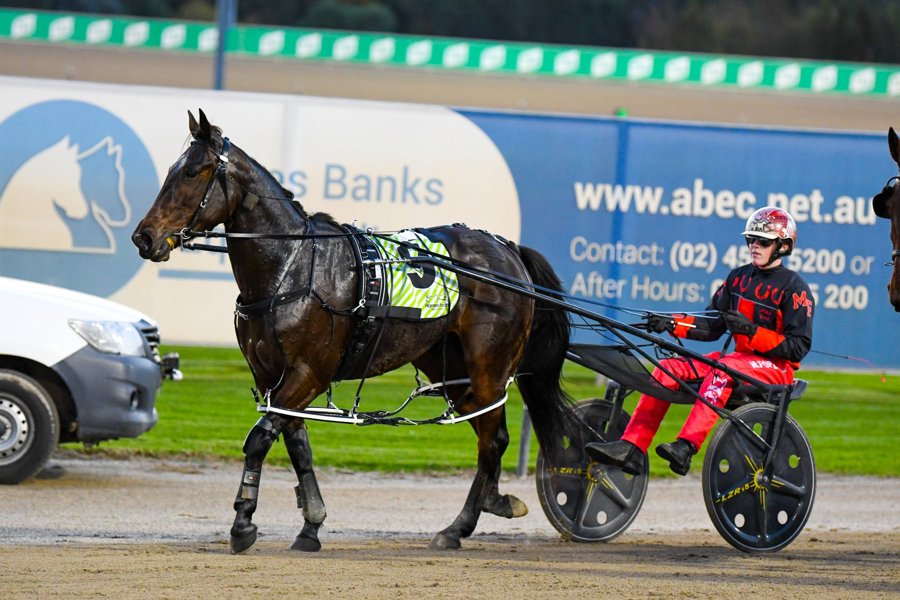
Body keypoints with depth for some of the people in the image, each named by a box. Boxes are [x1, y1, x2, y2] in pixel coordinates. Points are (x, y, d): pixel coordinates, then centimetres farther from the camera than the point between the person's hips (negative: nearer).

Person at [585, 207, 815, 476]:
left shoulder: (794, 287, -7)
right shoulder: (739, 277, 13)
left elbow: (798, 347, -14)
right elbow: (711, 326, 13)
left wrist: (751, 330, -23)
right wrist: (673, 324, -4)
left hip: (777, 367, -7)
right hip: (739, 357, 7)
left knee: (722, 369, -37)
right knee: (669, 368, -11)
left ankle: (685, 448, -50)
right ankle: (631, 448, -22)